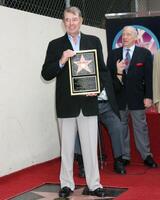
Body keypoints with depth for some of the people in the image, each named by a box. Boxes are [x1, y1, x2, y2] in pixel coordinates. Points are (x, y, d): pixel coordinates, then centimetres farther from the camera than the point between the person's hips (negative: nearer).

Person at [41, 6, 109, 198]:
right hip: (66, 104, 0)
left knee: (90, 146, 2)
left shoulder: (94, 41, 8)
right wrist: (61, 61, -17)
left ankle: (93, 185, 10)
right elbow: (46, 74, 0)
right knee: (66, 147, 9)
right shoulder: (55, 45, 5)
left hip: (88, 102, 0)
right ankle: (66, 184, 20)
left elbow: (102, 69, 10)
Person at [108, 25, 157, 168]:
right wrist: (117, 72, -19)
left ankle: (146, 156, 14)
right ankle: (125, 156, 17)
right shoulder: (113, 54, 5)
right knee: (121, 127, 8)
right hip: (119, 97, 2)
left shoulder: (145, 53, 0)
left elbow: (148, 77, -2)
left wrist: (148, 96, -7)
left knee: (141, 127, 5)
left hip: (137, 97, -2)